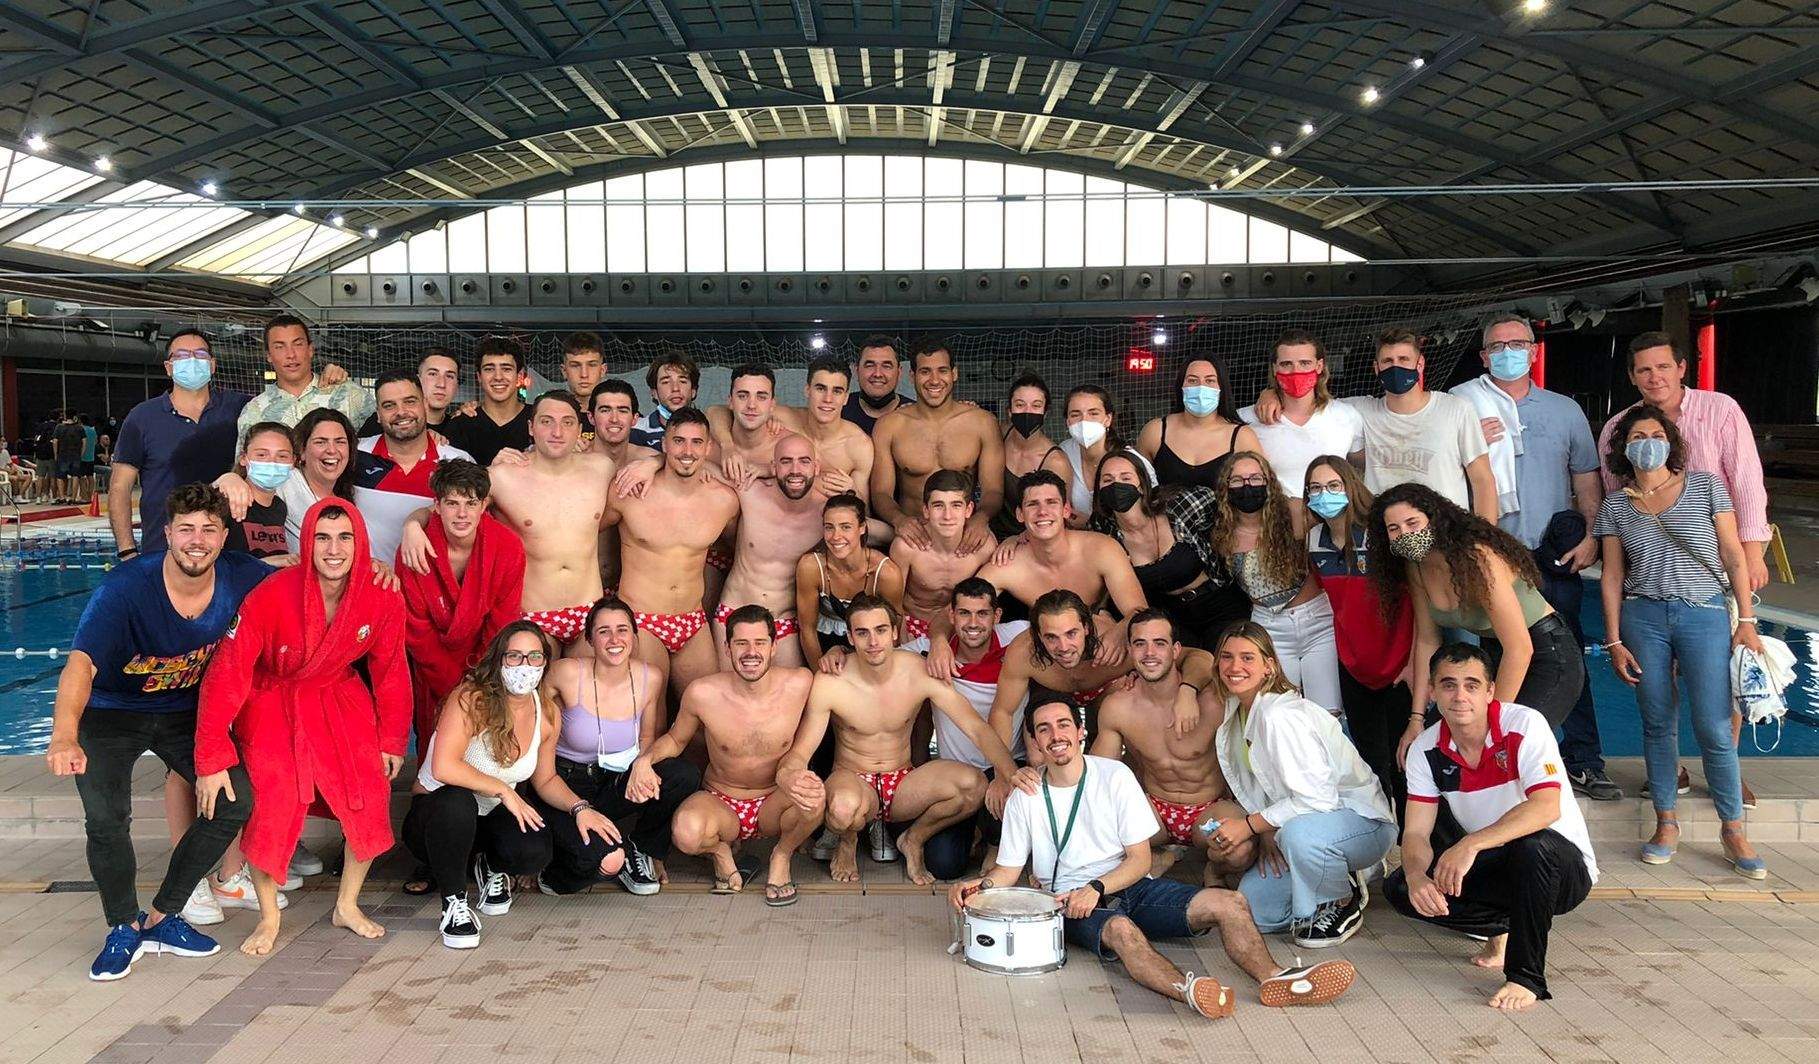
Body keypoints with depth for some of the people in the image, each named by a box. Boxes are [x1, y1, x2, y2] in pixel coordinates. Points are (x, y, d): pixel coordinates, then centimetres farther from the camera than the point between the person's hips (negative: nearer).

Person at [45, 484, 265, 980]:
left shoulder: (241, 577, -17)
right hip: (111, 714, -4)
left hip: (185, 711, 4)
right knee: (106, 818, -23)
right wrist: (64, 737, -58)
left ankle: (161, 918, 6)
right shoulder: (125, 587, -29)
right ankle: (124, 928, 4)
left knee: (237, 799, -11)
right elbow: (81, 664, -41)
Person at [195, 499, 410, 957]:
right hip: (270, 700, -3)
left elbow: (390, 671, -2)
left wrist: (392, 742, 4)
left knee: (370, 795, -10)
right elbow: (227, 673, -25)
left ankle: (348, 906, 14)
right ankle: (269, 918, 6)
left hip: (338, 696, 3)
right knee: (274, 802, -18)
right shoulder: (271, 596, -28)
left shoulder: (382, 600, -17)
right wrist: (212, 760, -25)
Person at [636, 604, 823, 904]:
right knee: (688, 833, -37)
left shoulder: (800, 684, -15)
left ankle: (782, 856, 1)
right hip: (720, 804, -1)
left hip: (774, 806, 1)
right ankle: (720, 851, 4)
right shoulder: (703, 693, -16)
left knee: (813, 798, -34)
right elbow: (675, 739, 4)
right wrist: (645, 759, -16)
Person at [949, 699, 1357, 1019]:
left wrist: (1097, 887, -17)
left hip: (1129, 886, 3)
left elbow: (1140, 860, 0)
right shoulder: (1025, 798, 1)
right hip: (1073, 902, -3)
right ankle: (1187, 989, -66)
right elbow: (1010, 869, 8)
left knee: (1229, 902, -20)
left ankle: (1274, 980, -37)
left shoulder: (1114, 775, 1)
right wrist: (981, 885, -15)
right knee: (1121, 929, -40)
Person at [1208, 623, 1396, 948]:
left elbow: (1316, 797, -29)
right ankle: (1339, 877, 16)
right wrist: (1264, 833, -10)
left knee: (1300, 832, -41)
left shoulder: (1280, 716, -26)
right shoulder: (1237, 713, 2)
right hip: (1301, 820, 8)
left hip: (1362, 820, -8)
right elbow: (1256, 791, 8)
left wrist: (1250, 825, -21)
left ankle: (1344, 905, -10)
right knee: (1252, 909, -4)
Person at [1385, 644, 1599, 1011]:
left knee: (1532, 845, -39)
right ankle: (1507, 926, 7)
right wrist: (1416, 876, -32)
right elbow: (1416, 832, -9)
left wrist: (1471, 844, -46)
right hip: (1494, 868, 5)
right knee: (1400, 888, -16)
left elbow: (1547, 808, -35)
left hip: (1562, 867, -5)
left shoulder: (1525, 726, -21)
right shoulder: (1426, 750, -6)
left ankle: (1527, 977, -21)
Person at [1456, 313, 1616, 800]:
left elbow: (1587, 481, 14)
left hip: (1555, 556, 2)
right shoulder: (1459, 404, 5)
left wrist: (1591, 537, 1)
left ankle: (1584, 763, 12)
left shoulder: (1565, 410, 13)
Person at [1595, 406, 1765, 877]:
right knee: (1658, 723, 5)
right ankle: (1666, 824, 16)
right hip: (1643, 617, 2)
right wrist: (1614, 641, 2)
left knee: (1714, 728, -6)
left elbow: (1733, 554, 3)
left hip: (1704, 614, -2)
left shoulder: (1704, 486, 4)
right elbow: (1612, 577, 8)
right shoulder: (1616, 505, 7)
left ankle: (1733, 831, 6)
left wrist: (1746, 620, -3)